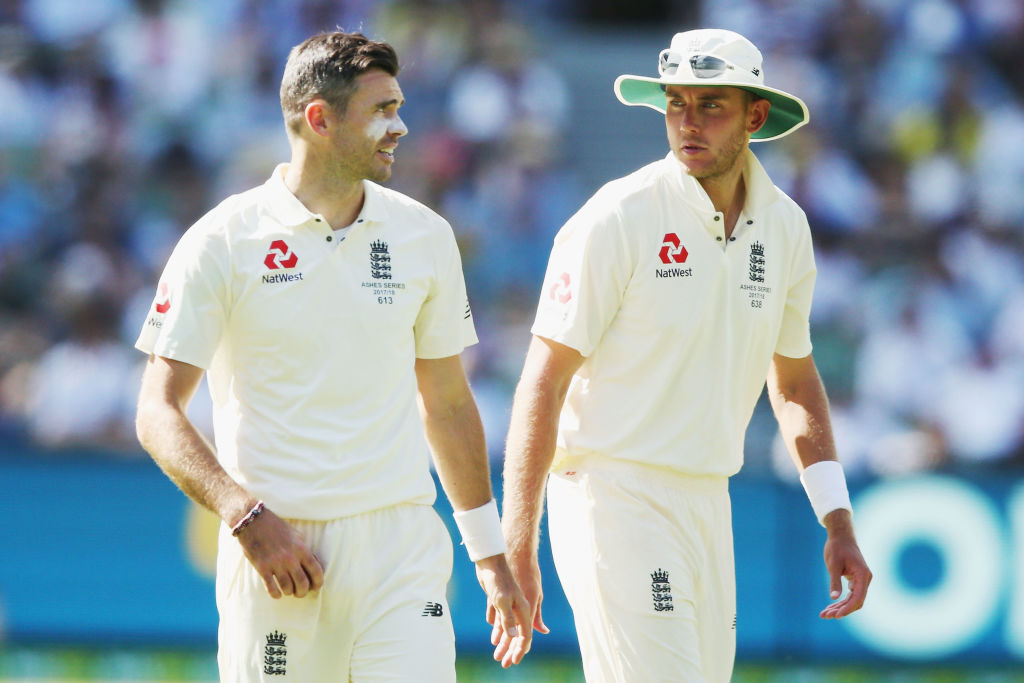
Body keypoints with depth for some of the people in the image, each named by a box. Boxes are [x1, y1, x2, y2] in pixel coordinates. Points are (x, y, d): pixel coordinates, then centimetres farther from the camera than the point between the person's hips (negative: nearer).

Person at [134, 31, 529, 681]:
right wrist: (248, 518, -19)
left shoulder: (425, 236, 10)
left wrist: (491, 554, 18)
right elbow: (159, 413, -5)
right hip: (274, 546, -2)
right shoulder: (222, 243, -3)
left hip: (400, 542, 2)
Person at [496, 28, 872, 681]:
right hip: (613, 497, -7)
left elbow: (794, 379, 21)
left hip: (707, 505, 7)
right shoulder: (619, 218, -11)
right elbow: (542, 385, -12)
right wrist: (517, 552, -16)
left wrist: (839, 522, 13)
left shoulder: (785, 227, 7)